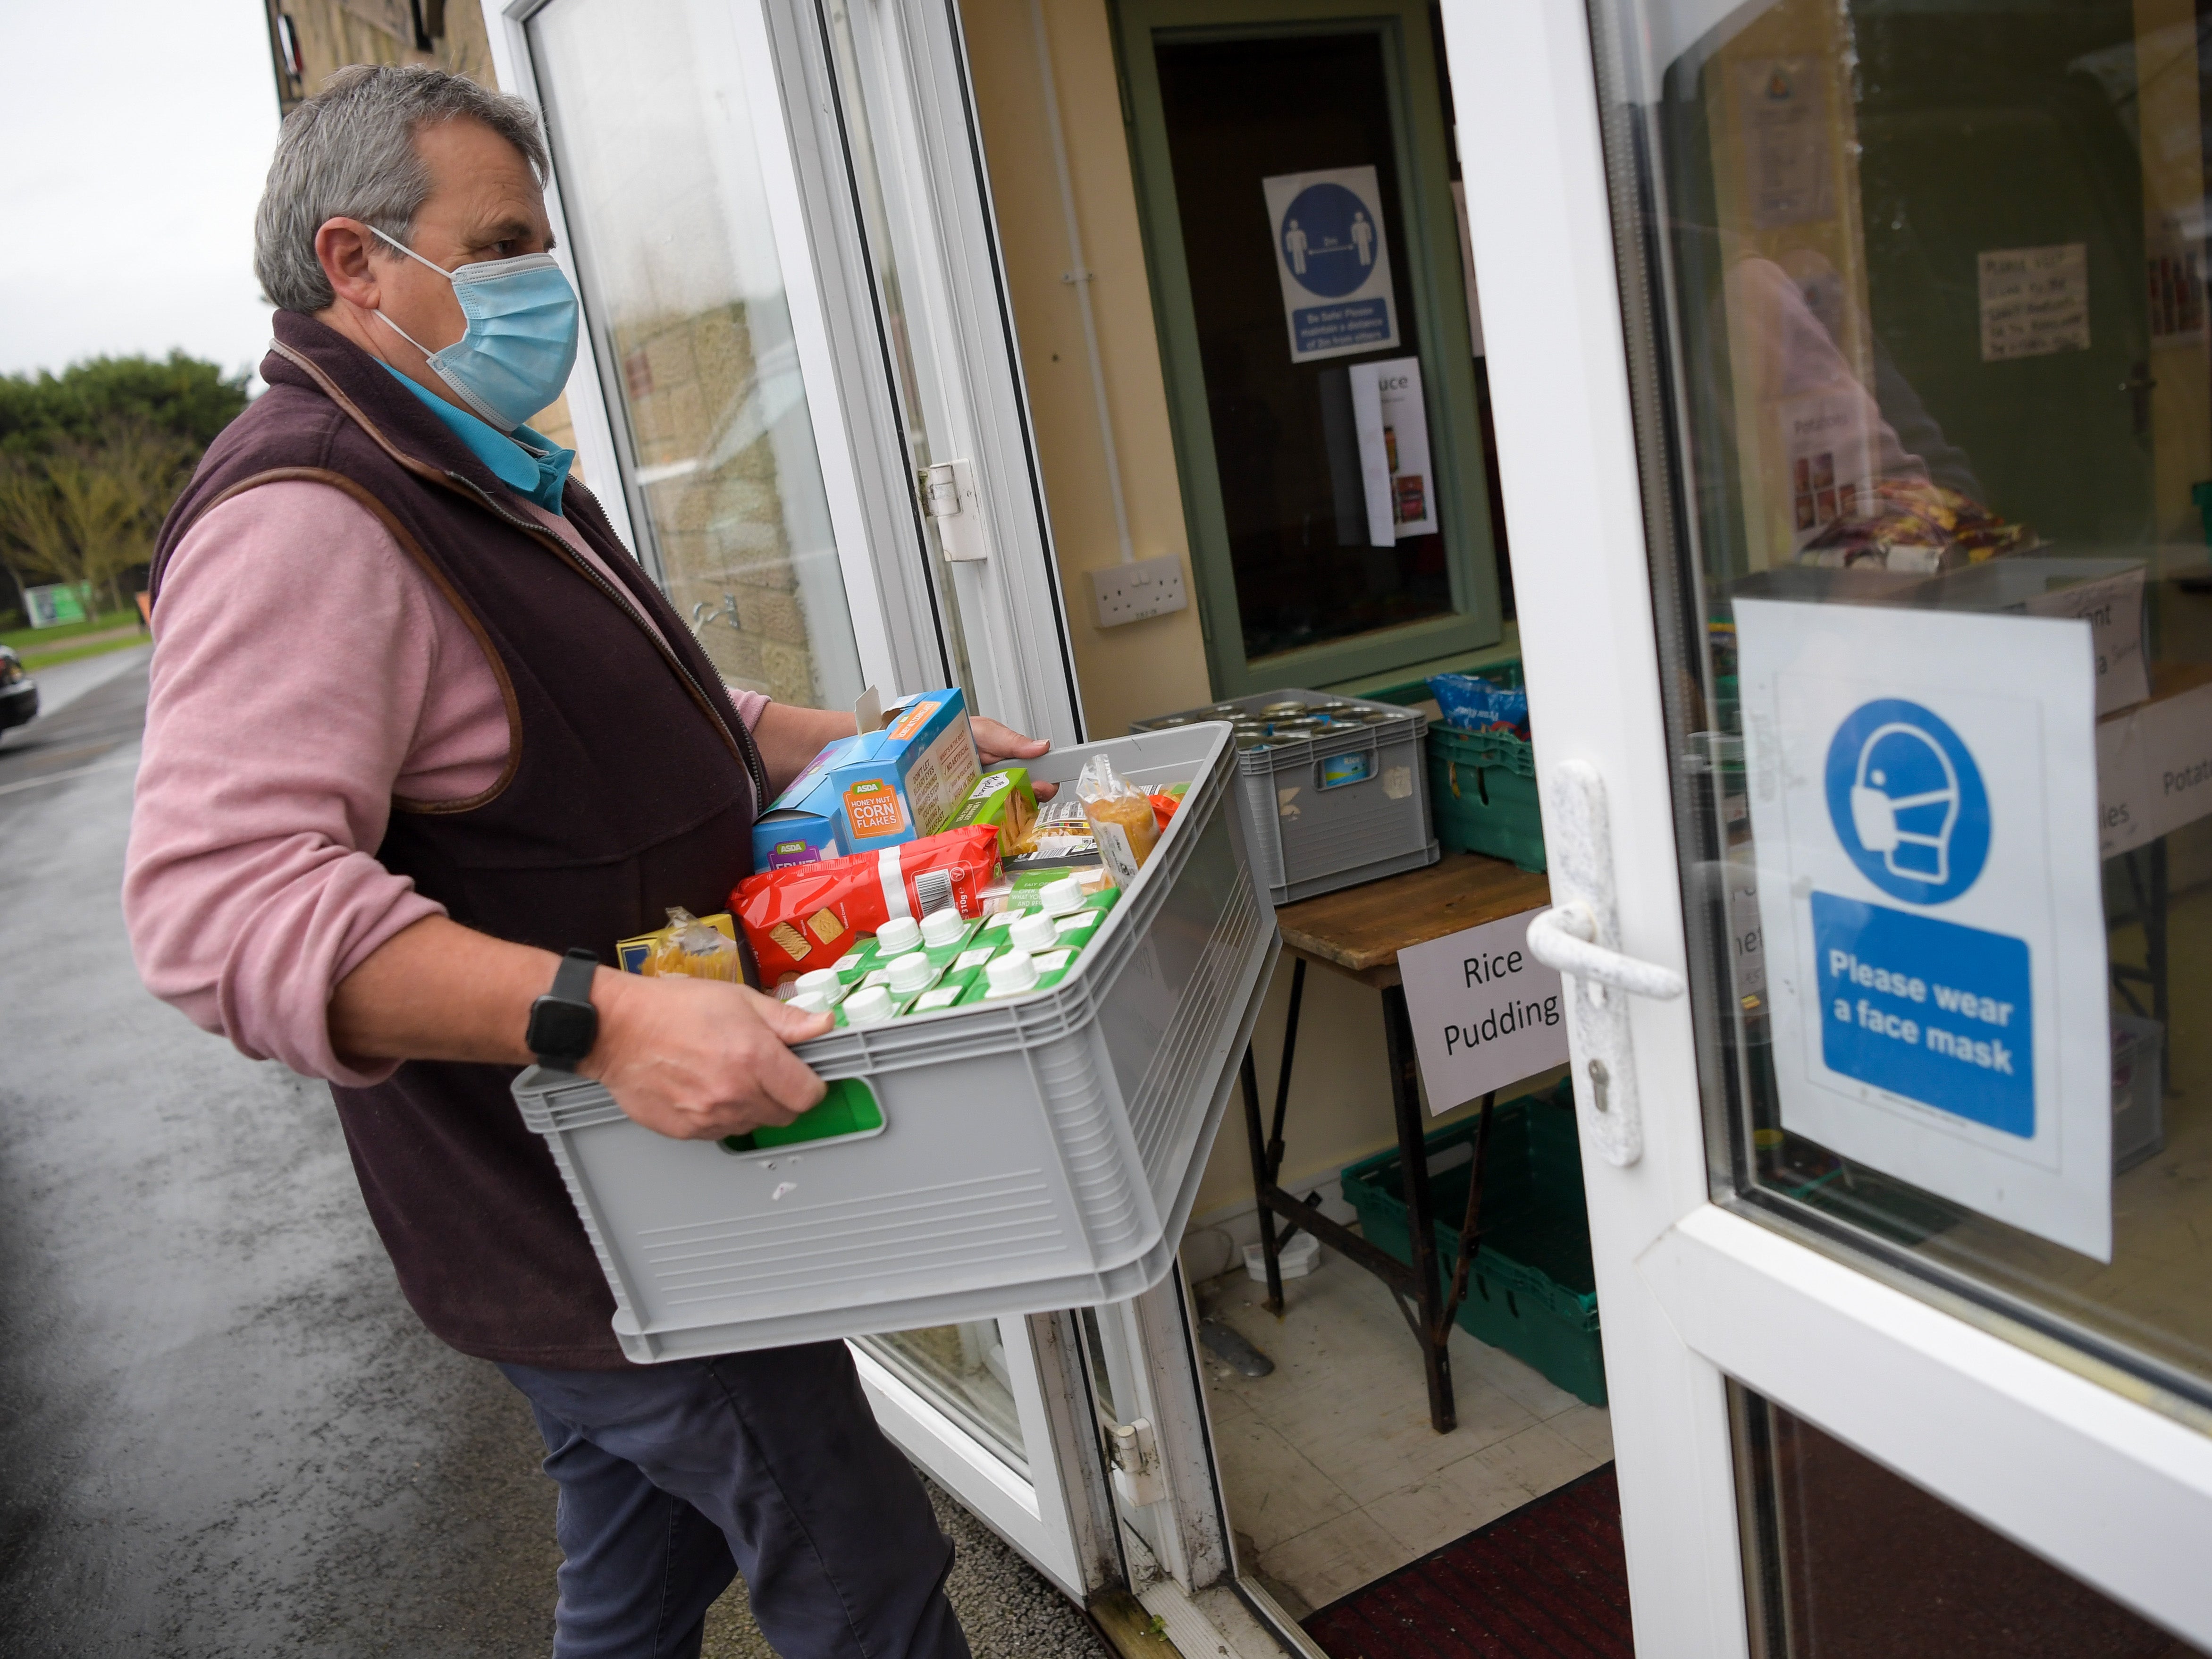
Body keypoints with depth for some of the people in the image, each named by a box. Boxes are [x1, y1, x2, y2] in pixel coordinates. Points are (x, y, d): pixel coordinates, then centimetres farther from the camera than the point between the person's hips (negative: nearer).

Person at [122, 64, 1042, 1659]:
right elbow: (222, 899, -32)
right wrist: (597, 1015, -41)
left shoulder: (501, 481, 14)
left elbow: (647, 730, 23)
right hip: (578, 1213, -10)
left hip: (623, 1166, 10)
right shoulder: (305, 523, -21)